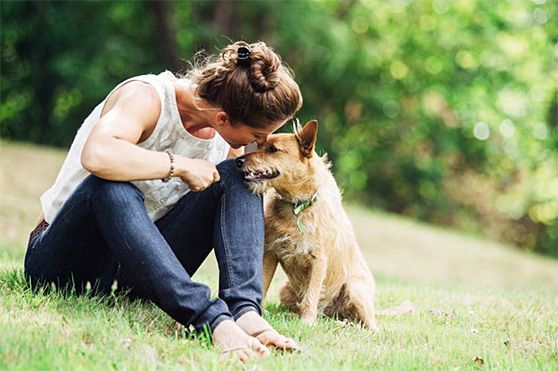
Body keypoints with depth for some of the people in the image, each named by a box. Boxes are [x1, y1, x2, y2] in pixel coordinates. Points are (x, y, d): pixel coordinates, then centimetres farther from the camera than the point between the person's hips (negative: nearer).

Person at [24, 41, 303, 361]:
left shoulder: (229, 142, -1)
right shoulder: (146, 97, -22)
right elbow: (96, 156, -42)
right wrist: (179, 165, -30)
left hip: (141, 265, 5)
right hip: (63, 260, -5)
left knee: (236, 175, -12)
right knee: (112, 187, -39)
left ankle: (245, 310, -32)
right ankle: (211, 318, -48)